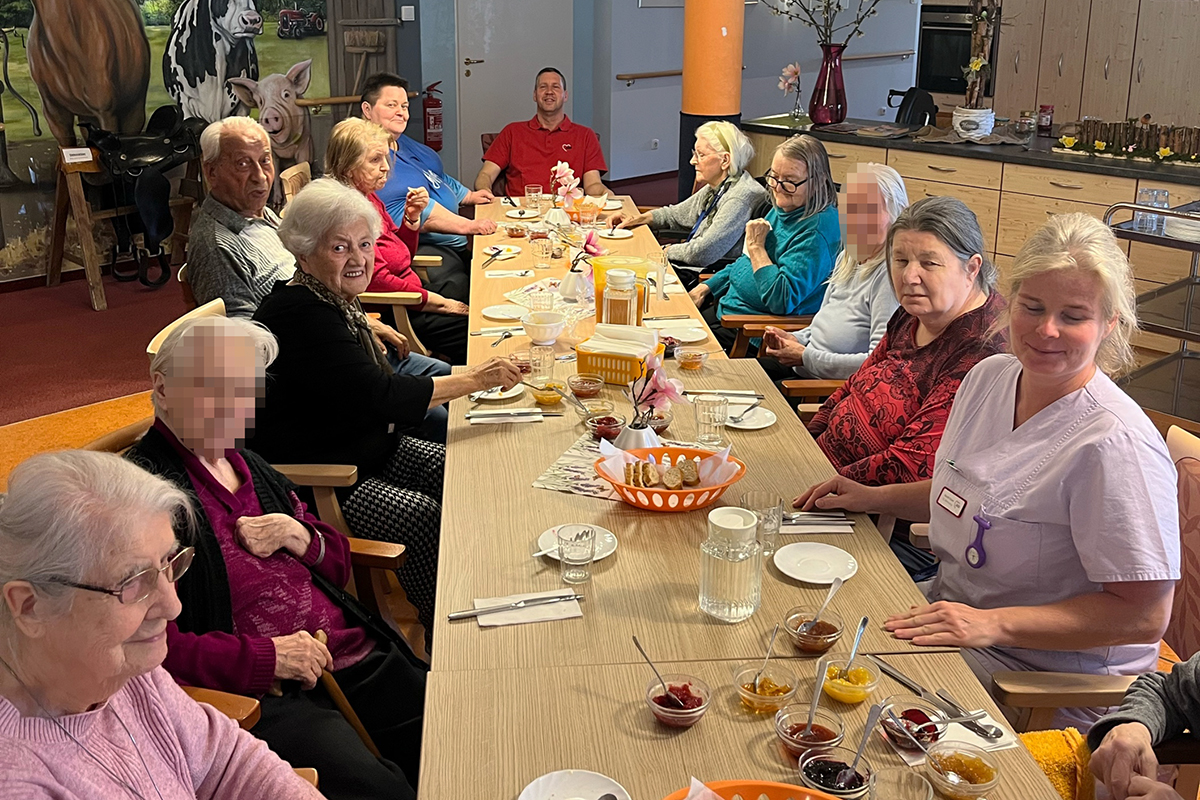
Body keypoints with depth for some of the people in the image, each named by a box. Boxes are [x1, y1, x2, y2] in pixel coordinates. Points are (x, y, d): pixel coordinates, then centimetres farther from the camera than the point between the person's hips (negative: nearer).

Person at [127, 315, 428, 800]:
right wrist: (265, 657, -18)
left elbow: (338, 564, 24)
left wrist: (298, 536, 2)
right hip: (261, 696, -8)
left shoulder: (246, 465, 18)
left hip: (358, 656, 8)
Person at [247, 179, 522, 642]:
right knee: (428, 518, -24)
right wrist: (474, 381, -27)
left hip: (369, 450, 10)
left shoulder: (334, 301, 8)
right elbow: (378, 396, -30)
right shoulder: (299, 316, -23)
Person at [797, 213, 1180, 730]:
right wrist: (873, 499, 9)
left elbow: (1145, 614, -23)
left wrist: (991, 624, -27)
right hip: (948, 622, 8)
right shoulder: (989, 376, 3)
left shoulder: (1115, 444, -23)